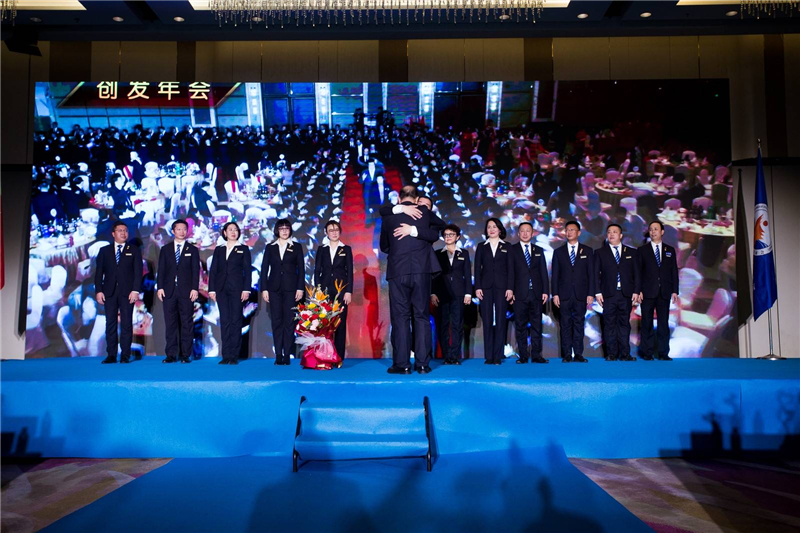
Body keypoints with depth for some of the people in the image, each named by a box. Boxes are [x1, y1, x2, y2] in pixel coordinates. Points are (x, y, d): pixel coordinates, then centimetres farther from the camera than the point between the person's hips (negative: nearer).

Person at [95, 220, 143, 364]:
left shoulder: (134, 250, 8)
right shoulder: (104, 251, 13)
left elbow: (138, 271, 0)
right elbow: (99, 272, 9)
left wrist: (135, 290, -10)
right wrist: (99, 290, -2)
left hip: (127, 292, -2)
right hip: (109, 292, 2)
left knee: (126, 324, -2)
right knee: (110, 324, 2)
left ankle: (125, 355, 0)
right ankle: (111, 355, 6)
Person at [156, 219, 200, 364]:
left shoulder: (193, 250, 8)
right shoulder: (165, 249, 12)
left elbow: (196, 271, 2)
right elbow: (161, 270, 7)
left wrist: (195, 288, -8)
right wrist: (160, 287, -3)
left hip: (186, 291, -1)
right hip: (169, 291, 1)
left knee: (187, 323, -1)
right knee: (170, 324, 2)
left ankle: (185, 354, 4)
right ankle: (171, 354, 6)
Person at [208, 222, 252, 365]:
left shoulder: (244, 249, 7)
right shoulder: (218, 250, 14)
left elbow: (247, 270, 1)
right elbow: (213, 270, 10)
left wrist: (246, 289, -9)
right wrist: (211, 289, 1)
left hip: (237, 288, -3)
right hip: (221, 289, 3)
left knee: (235, 321, -3)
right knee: (224, 321, 2)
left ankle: (234, 356, 0)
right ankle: (226, 355, 5)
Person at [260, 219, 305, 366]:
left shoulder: (296, 247, 7)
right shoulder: (270, 247, 10)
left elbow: (301, 269, 3)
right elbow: (264, 269, 8)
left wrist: (300, 288, -5)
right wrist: (264, 289, 0)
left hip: (291, 288, -1)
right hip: (274, 288, 2)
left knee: (289, 321, -3)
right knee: (276, 321, 3)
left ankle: (287, 355, 1)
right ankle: (278, 355, 7)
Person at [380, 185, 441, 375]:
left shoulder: (389, 218, 8)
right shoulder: (424, 213, 5)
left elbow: (384, 247, 16)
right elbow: (434, 235, 2)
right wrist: (415, 230, 1)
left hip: (397, 272, 0)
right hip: (421, 271, 0)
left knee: (400, 317, 3)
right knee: (422, 316, 5)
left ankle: (402, 364, 1)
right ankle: (422, 363, 4)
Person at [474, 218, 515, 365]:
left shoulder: (507, 247, 10)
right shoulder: (481, 247, 13)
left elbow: (511, 269, 5)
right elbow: (477, 268, 7)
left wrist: (510, 288, -5)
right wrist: (477, 287, -3)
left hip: (502, 287, -1)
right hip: (486, 287, 1)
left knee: (500, 321, -2)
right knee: (487, 321, -1)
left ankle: (498, 356, 1)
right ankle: (488, 356, 2)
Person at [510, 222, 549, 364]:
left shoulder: (539, 250, 14)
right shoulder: (512, 250, 5)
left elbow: (543, 272, 11)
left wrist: (545, 291, 2)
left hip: (536, 293, 3)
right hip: (520, 294, -2)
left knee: (536, 325, 3)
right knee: (521, 326, 1)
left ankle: (536, 355, 8)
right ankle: (523, 356, 6)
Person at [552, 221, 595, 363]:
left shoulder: (587, 251, 8)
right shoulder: (558, 252, 9)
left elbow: (591, 274, 4)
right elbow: (555, 275, 6)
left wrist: (591, 293, -3)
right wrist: (555, 294, -2)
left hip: (581, 294, 0)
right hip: (564, 294, 0)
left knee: (579, 323, 2)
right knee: (566, 324, 1)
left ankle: (578, 354, 5)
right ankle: (567, 354, 5)